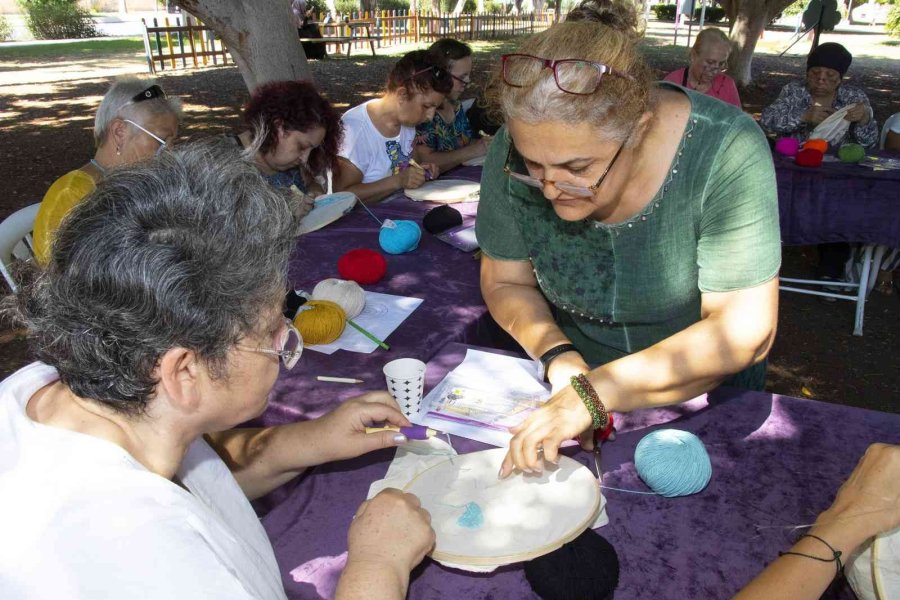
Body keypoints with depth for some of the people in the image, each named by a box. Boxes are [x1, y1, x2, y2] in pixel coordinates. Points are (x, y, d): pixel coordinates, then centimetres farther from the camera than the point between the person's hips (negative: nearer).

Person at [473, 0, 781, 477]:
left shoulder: (725, 151, -26)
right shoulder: (517, 151, -18)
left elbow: (743, 330, -27)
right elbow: (505, 283, -5)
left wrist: (592, 394, -36)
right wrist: (558, 356, -24)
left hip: (704, 397, 0)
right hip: (569, 382, 1)